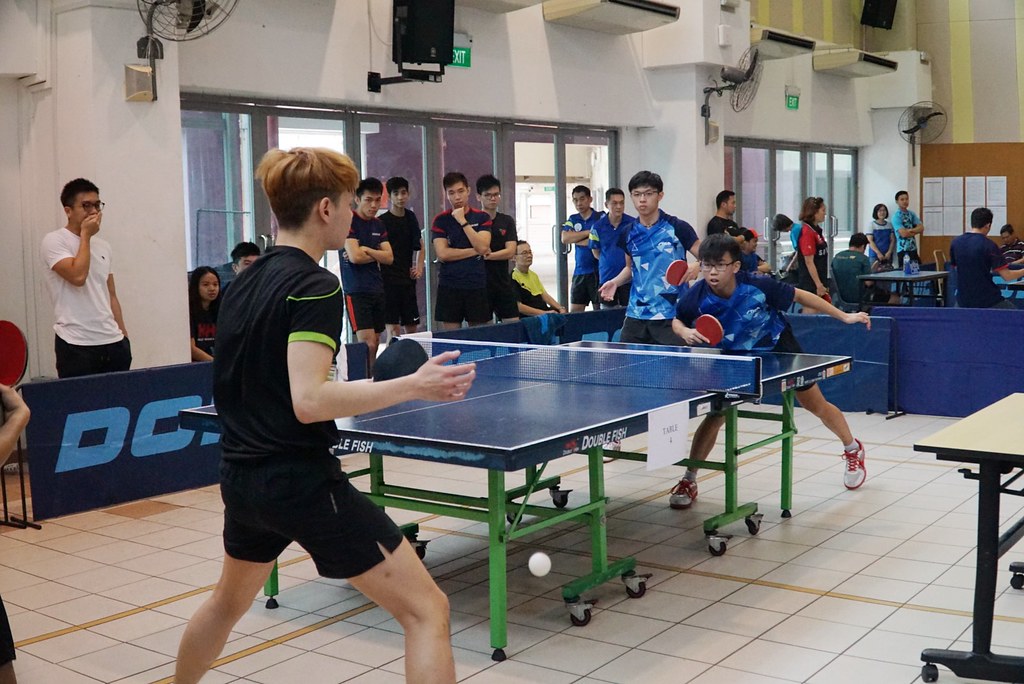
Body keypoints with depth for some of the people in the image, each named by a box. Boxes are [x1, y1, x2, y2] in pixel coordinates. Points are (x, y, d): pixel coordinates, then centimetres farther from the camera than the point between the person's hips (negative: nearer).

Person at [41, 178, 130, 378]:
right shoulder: (54, 241, -4)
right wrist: (85, 235, -10)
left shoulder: (103, 246, 15)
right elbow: (78, 277, -20)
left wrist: (123, 333, 14)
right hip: (76, 345, -6)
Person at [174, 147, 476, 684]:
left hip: (241, 476, 9)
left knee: (229, 599, 35)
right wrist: (414, 386, -27)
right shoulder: (315, 286, -16)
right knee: (427, 609, -5)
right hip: (301, 479, -9)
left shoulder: (245, 282, 9)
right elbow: (308, 401, -28)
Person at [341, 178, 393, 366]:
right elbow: (355, 257, -18)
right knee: (367, 343, -15)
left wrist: (366, 250, -9)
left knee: (375, 343, 8)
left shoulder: (379, 225, 13)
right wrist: (376, 255, -2)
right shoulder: (349, 221, -8)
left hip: (378, 290, 7)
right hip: (357, 292, -7)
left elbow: (389, 258, 4)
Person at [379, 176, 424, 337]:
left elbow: (419, 245, 22)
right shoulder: (382, 221, -6)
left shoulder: (410, 217, 11)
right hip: (388, 280, -6)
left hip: (408, 279, 6)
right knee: (393, 328, -8)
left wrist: (419, 267, 10)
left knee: (412, 327, 9)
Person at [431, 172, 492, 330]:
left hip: (477, 285, 1)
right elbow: (442, 254, -9)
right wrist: (475, 251, -7)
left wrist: (462, 221, -10)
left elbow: (482, 247, -10)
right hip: (449, 286, -1)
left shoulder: (482, 217, 5)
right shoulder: (440, 220, 3)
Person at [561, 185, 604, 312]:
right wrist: (589, 232, -10)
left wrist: (576, 240, -4)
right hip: (580, 272, 5)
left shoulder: (600, 217, -3)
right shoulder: (573, 220, 12)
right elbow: (565, 238, -4)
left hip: (598, 270, -4)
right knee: (574, 312, 5)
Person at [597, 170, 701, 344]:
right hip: (636, 316, 4)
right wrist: (616, 282, 7)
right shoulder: (628, 234, 10)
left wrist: (696, 269, -23)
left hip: (670, 316, -4)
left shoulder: (677, 228, -4)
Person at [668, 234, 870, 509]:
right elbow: (677, 321, -5)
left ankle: (853, 449, 39)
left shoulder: (758, 285, -33)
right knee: (715, 415, -11)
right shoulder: (696, 297, -27)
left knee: (817, 406, 10)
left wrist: (844, 316, -13)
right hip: (736, 357, 1)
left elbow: (800, 296, -17)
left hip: (779, 348, -1)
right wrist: (685, 332, -29)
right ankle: (689, 481, 4)